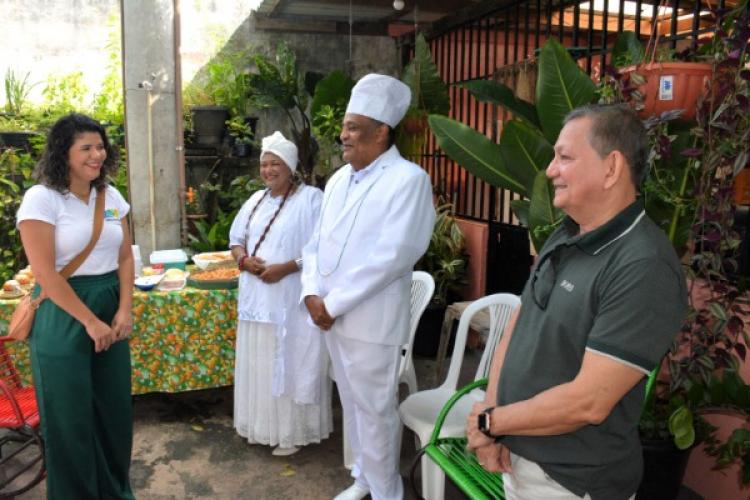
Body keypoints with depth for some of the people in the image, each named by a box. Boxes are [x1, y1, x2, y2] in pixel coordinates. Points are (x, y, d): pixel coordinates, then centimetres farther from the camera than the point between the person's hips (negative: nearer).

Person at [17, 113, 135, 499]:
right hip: (63, 317, -5)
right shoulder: (41, 199, -11)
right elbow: (45, 273, -16)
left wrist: (124, 310, -5)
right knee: (70, 419, 7)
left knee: (115, 410, 14)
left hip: (110, 310, 6)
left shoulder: (111, 196, 6)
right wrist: (89, 321, -16)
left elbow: (125, 257, 8)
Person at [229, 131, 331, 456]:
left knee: (292, 364, 1)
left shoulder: (310, 198, -9)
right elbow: (236, 241, 17)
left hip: (293, 301, -6)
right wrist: (244, 260, -5)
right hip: (256, 298, 7)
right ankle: (262, 424, 29)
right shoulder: (255, 201, 13)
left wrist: (286, 268, -22)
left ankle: (292, 432, 15)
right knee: (258, 363, 14)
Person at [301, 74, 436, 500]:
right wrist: (312, 293, -5)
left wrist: (333, 303, -17)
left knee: (375, 411, 6)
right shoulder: (339, 180, 11)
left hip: (371, 321, -7)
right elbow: (317, 241, 12)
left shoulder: (408, 179, -14)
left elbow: (391, 255, -21)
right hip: (332, 316, 7)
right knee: (352, 404, 20)